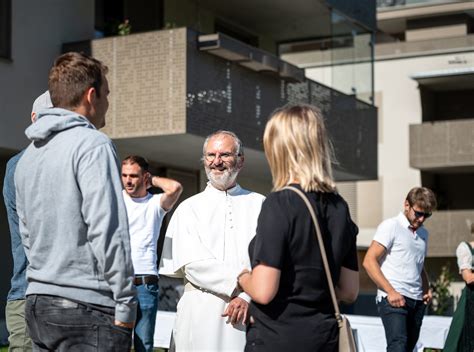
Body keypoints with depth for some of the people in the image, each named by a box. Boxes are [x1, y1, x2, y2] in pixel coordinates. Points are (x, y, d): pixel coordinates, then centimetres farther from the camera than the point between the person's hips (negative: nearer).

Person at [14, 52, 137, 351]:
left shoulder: (29, 155, 15)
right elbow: (107, 230, -18)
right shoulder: (93, 145, -11)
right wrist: (125, 304, -13)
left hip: (37, 304, 8)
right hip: (86, 307, -8)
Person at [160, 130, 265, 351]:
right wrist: (238, 283, -12)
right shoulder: (189, 208, 10)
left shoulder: (259, 205, 11)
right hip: (201, 314, 0)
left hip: (250, 312, 0)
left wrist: (248, 296, -14)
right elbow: (191, 263, -2)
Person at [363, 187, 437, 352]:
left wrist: (427, 289, 11)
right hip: (393, 299, -7)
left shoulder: (423, 233, 20)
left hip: (417, 301, 7)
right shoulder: (391, 226, -1)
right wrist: (391, 291, -16)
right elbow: (369, 261, -9)